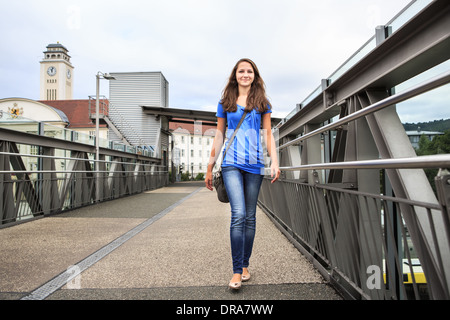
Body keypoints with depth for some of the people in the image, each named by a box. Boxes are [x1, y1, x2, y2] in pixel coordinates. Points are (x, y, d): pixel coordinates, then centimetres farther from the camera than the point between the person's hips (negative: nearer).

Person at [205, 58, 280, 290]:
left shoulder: (262, 103, 12)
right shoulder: (225, 103, 11)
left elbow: (268, 134, 11)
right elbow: (219, 136, 13)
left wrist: (274, 162, 0)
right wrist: (210, 168, 11)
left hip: (255, 165, 2)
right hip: (231, 164, -1)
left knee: (250, 217, 6)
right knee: (238, 214, -13)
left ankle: (245, 265, 20)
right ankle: (236, 272, -6)